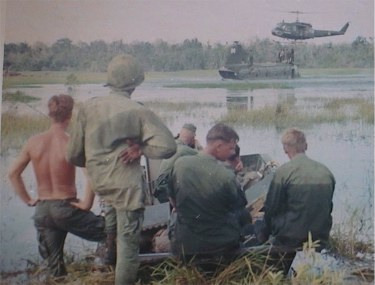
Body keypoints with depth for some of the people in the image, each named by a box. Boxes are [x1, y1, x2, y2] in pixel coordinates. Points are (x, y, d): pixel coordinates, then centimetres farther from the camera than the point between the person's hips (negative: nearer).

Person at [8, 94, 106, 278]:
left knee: (55, 267, 14)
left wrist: (27, 200, 12)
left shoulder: (33, 142, -1)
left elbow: (13, 173, 5)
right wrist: (86, 204, -13)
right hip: (66, 208, -5)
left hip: (42, 211, 5)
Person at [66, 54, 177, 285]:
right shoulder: (138, 112, -12)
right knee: (128, 240, 4)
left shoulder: (88, 108, -1)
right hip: (127, 184, -5)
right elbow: (168, 147, -19)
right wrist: (141, 148, -3)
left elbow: (74, 155, 5)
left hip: (99, 183, 5)